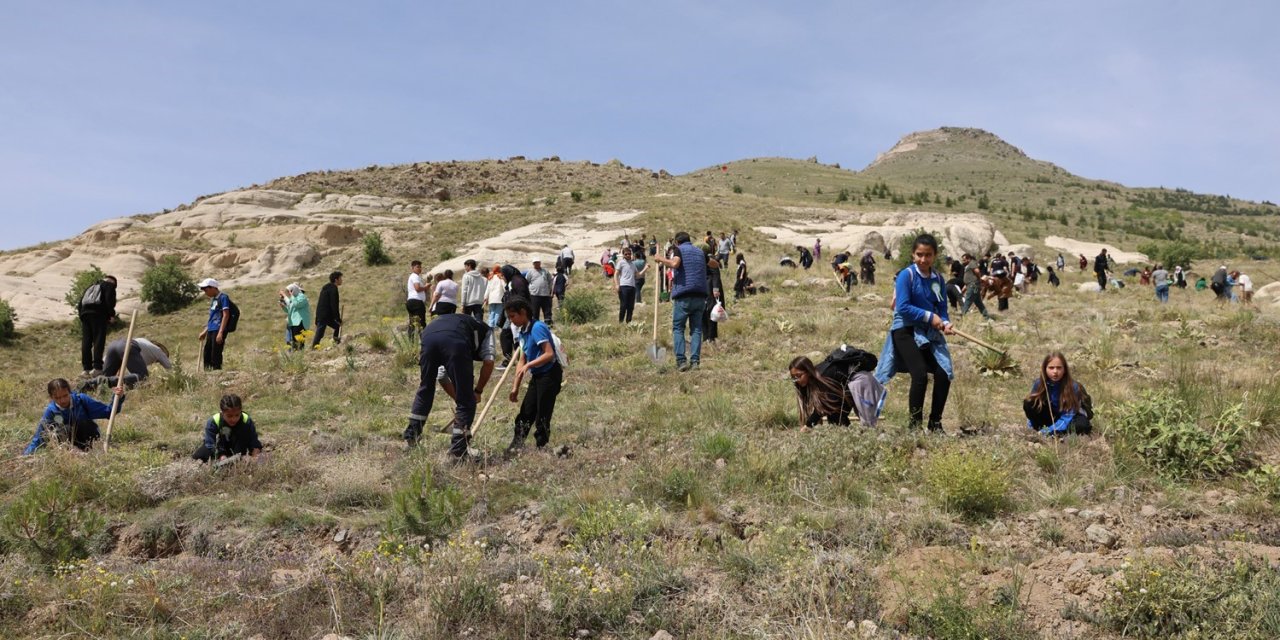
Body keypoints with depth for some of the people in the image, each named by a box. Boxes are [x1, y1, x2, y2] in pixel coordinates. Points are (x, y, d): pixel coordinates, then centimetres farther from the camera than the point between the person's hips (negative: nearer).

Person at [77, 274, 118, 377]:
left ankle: (86, 368, 7)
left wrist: (80, 312, 20)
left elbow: (81, 299, 22)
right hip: (98, 312, -6)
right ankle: (97, 367, -16)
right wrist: (112, 315, -6)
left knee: (86, 341, 7)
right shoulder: (109, 285, 10)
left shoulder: (92, 286, 30)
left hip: (84, 312, 6)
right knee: (98, 340, -9)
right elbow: (110, 300, -7)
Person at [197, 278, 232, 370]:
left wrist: (220, 332, -21)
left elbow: (226, 315, -15)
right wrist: (205, 331, 24)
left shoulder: (223, 297, -8)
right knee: (207, 355, 11)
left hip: (218, 331, -9)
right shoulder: (214, 299, 18)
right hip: (211, 330, 9)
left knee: (215, 356, -10)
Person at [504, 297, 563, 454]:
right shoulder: (523, 332, 10)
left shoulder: (537, 327, -17)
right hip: (537, 376, 9)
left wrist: (528, 365, -26)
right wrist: (515, 387, 14)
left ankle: (541, 448, 6)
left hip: (550, 375, -9)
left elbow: (549, 354, -25)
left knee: (542, 416, -4)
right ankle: (516, 446, 18)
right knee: (525, 413, 12)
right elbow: (522, 361, 15)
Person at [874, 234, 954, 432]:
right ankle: (915, 423, -4)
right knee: (920, 375, -18)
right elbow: (902, 307, -17)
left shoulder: (938, 279, 6)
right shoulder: (906, 275, -11)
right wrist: (930, 317, -15)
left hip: (929, 333, 6)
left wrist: (945, 323, -12)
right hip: (906, 331, -5)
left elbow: (942, 309, 9)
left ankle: (935, 423, 11)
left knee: (943, 375, -5)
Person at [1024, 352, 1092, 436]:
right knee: (1028, 403, -22)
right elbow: (1031, 406, -7)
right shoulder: (1038, 384, -18)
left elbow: (1067, 417, -29)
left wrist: (1049, 431, -38)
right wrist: (1030, 429, -17)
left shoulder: (1073, 387, -26)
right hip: (1051, 416, 2)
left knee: (1082, 425, -37)